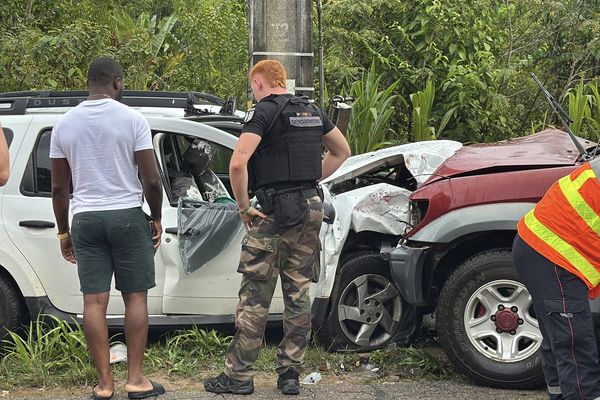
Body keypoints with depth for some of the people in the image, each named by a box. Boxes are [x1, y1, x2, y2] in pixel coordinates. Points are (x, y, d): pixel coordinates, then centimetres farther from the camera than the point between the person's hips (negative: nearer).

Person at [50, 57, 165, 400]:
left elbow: (59, 187, 7)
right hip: (127, 217, -3)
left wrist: (64, 231, 16)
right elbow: (152, 180, -9)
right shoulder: (132, 119, -6)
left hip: (85, 219, 3)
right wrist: (157, 219, 6)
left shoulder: (64, 124, 4)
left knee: (94, 301, 4)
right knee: (136, 297, 6)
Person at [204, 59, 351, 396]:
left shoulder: (265, 111, -10)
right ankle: (291, 374, 13)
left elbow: (238, 163, -21)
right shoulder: (312, 111, 12)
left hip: (275, 212, -7)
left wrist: (243, 206, -11)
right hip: (311, 209, 7)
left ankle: (239, 375, 4)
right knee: (299, 294, 9)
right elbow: (342, 152, 25)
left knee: (256, 298, -1)